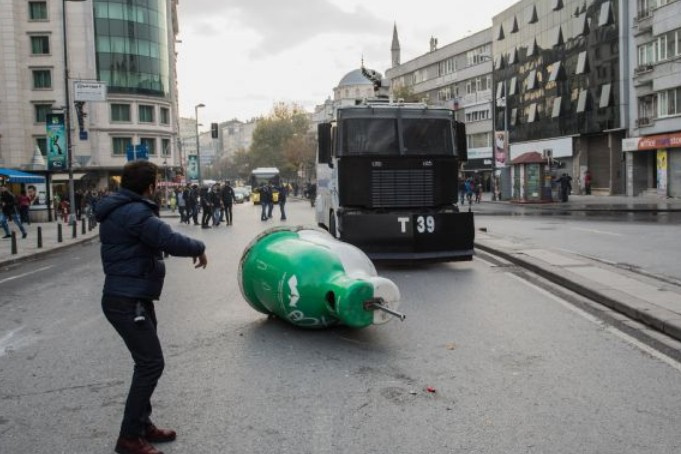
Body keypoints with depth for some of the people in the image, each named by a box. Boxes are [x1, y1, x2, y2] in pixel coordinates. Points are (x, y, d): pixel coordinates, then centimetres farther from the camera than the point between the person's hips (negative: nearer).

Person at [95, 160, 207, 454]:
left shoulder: (120, 209, 13)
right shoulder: (134, 212, -21)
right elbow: (170, 241, -27)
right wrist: (199, 248, -10)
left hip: (132, 298, 11)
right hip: (127, 301, -11)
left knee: (147, 362, 17)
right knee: (151, 363, -6)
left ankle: (142, 425, 27)